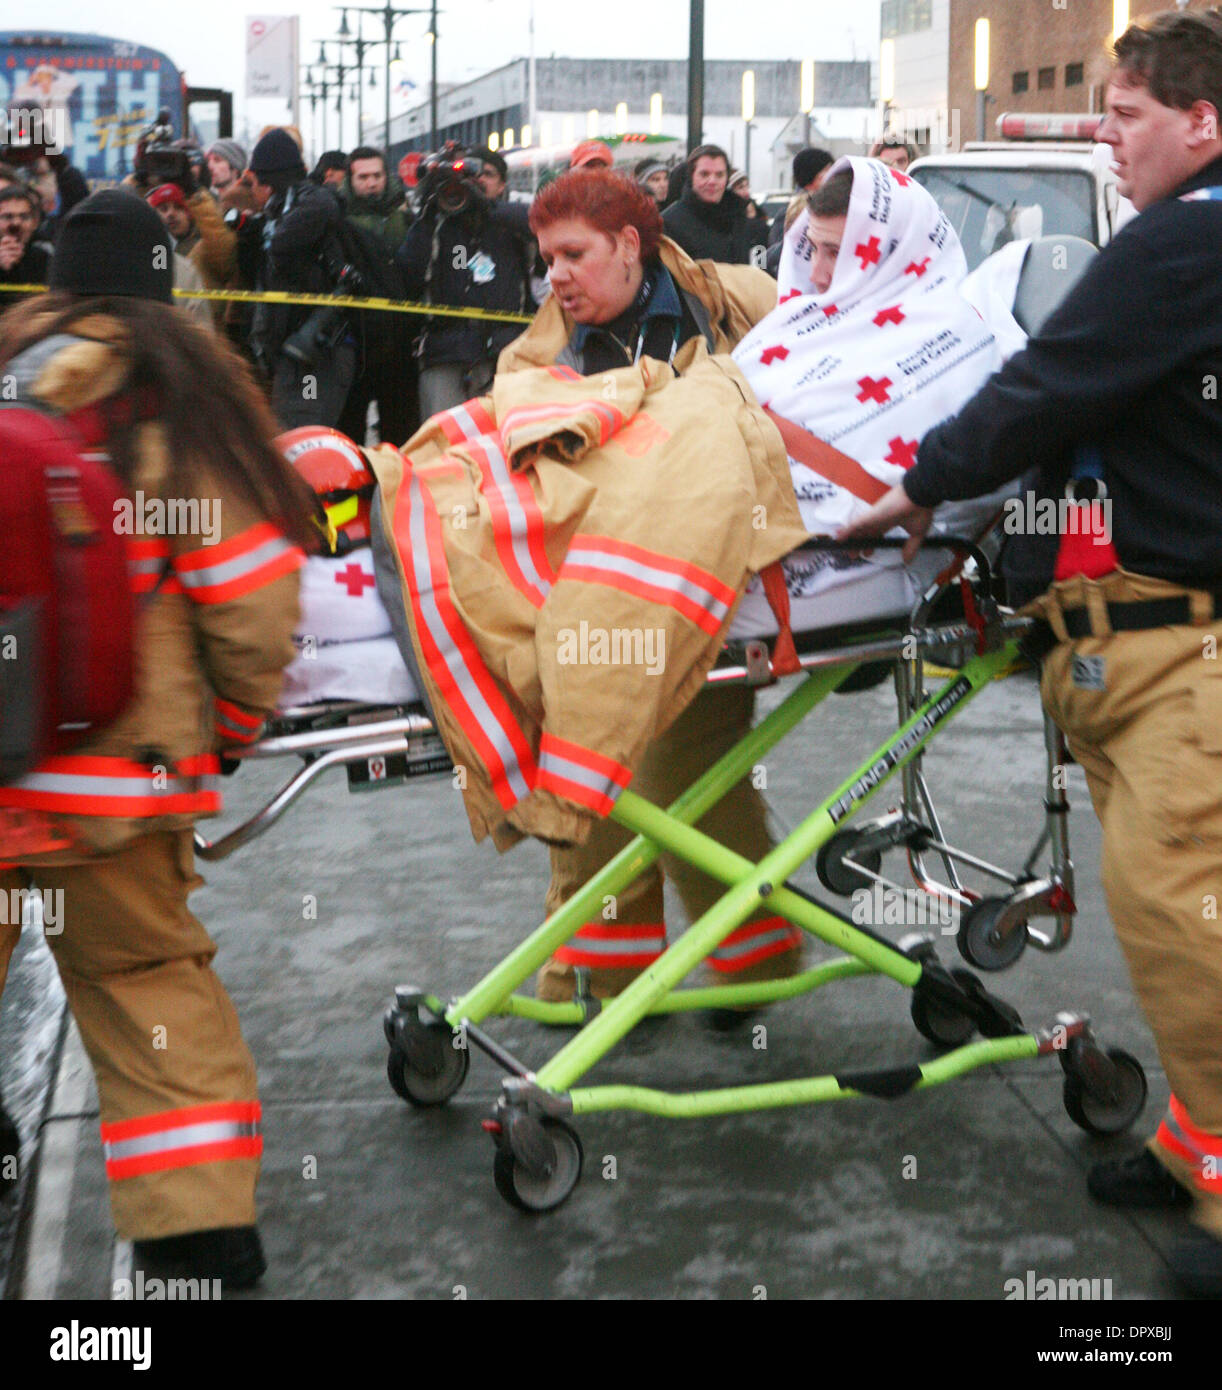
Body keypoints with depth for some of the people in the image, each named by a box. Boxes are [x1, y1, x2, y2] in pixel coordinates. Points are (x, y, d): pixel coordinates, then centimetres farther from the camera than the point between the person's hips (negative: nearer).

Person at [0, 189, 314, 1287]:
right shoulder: (186, 396, -3)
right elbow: (252, 596, -5)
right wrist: (234, 725, 12)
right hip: (113, 769, -1)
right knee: (149, 975, 13)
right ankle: (202, 1220, 14)